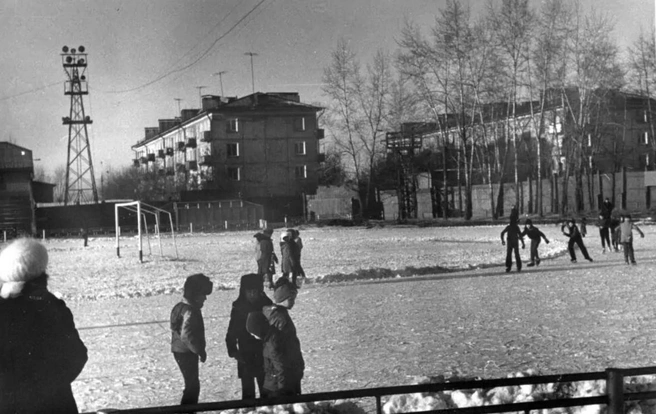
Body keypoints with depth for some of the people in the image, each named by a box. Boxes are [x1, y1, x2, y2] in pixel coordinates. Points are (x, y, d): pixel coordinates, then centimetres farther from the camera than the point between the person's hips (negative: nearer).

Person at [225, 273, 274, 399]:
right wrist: (233, 351, -12)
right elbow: (231, 333, -1)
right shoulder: (238, 308, -5)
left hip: (264, 356, 0)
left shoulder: (267, 305, -4)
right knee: (248, 392, 3)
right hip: (245, 359, 0)